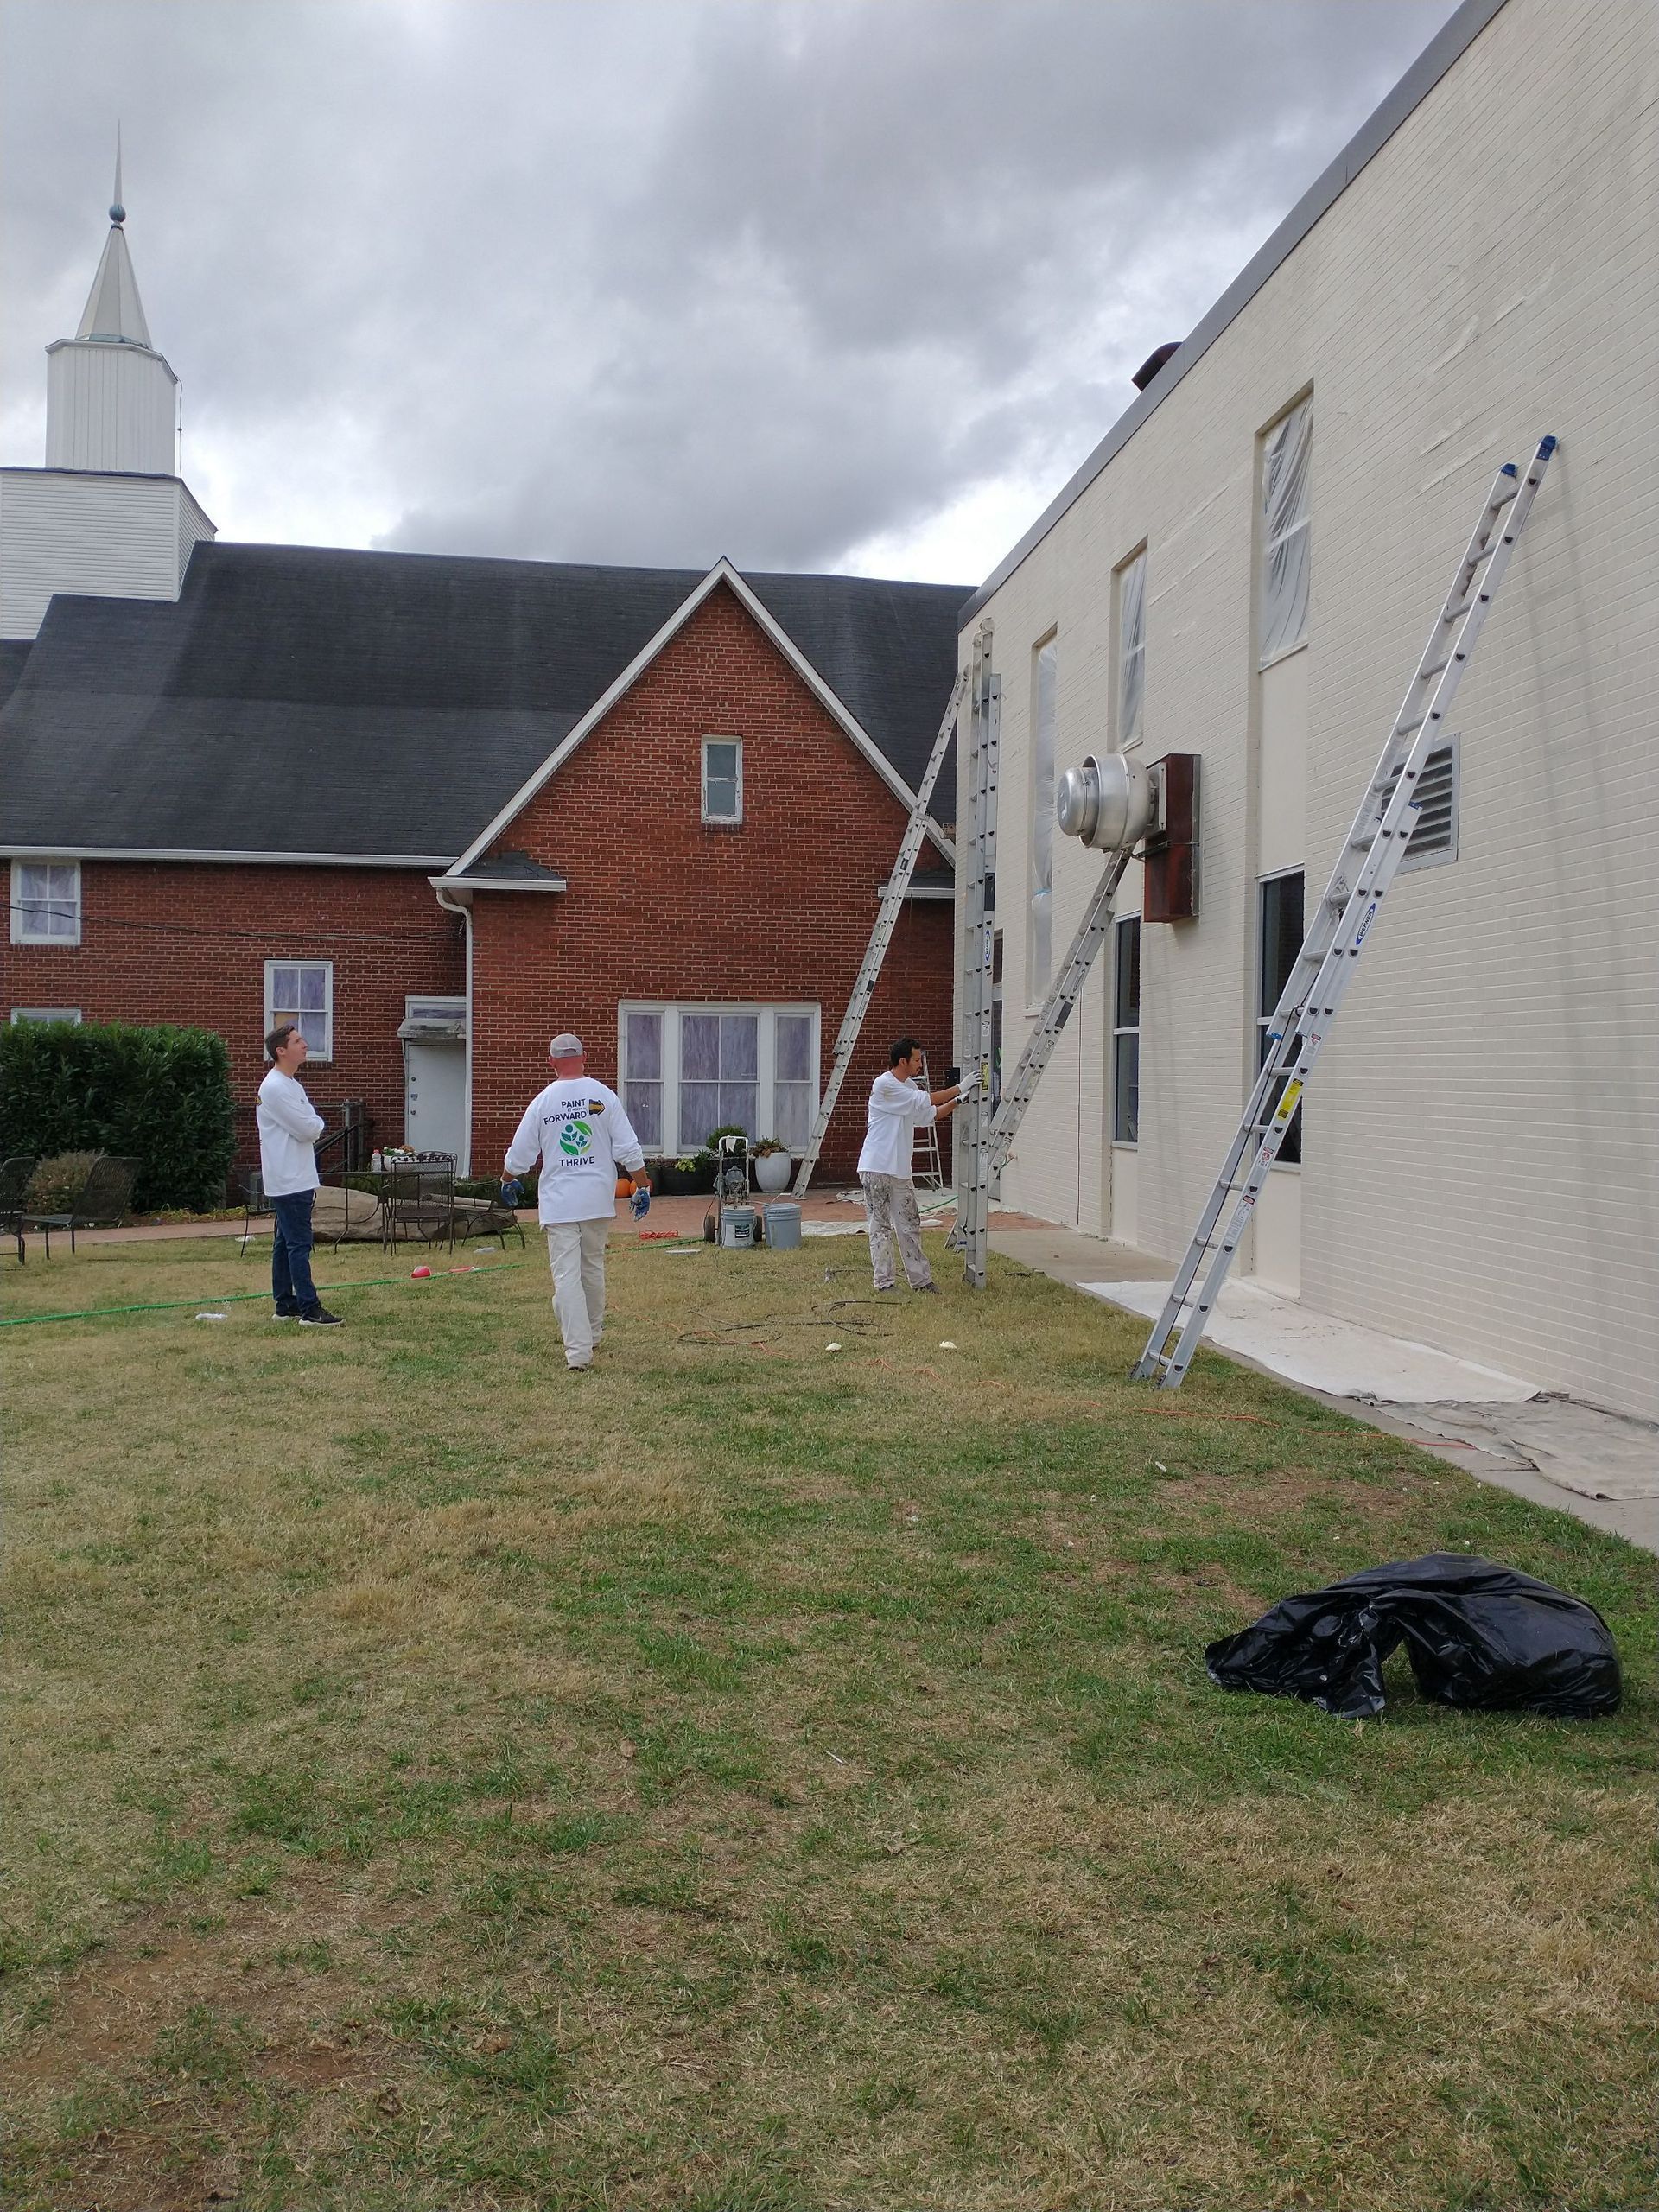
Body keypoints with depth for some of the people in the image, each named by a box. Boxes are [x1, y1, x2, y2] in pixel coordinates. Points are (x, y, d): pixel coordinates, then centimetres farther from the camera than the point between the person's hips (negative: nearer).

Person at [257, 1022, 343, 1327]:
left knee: (285, 1244, 14)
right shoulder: (275, 1088, -16)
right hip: (288, 1183, -10)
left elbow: (309, 1129, 18)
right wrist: (317, 1122, 1)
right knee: (299, 1244, -9)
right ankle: (310, 1310, -9)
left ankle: (285, 1306, 20)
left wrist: (312, 1124, -2)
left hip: (297, 1180, 11)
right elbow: (308, 1130, -19)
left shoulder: (292, 1085, 17)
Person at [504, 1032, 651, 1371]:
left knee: (567, 1276, -3)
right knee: (594, 1267, 20)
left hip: (559, 1202, -2)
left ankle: (578, 1351, -9)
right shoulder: (604, 1096, -2)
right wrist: (643, 1187, 6)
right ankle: (592, 1334, 33)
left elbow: (519, 1155, 4)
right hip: (598, 1200, 2)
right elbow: (629, 1149, -5)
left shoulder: (542, 1101, -2)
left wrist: (508, 1181, 24)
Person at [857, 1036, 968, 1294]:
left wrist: (957, 1101, 8)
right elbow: (923, 1101, -17)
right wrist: (959, 1088, -13)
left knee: (910, 1225, 10)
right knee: (881, 1227, -1)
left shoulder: (908, 1086, 14)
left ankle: (920, 1279, 16)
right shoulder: (884, 1085, -15)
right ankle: (884, 1282, 6)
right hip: (876, 1169, -9)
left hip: (900, 1170, 9)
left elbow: (928, 1115, 19)